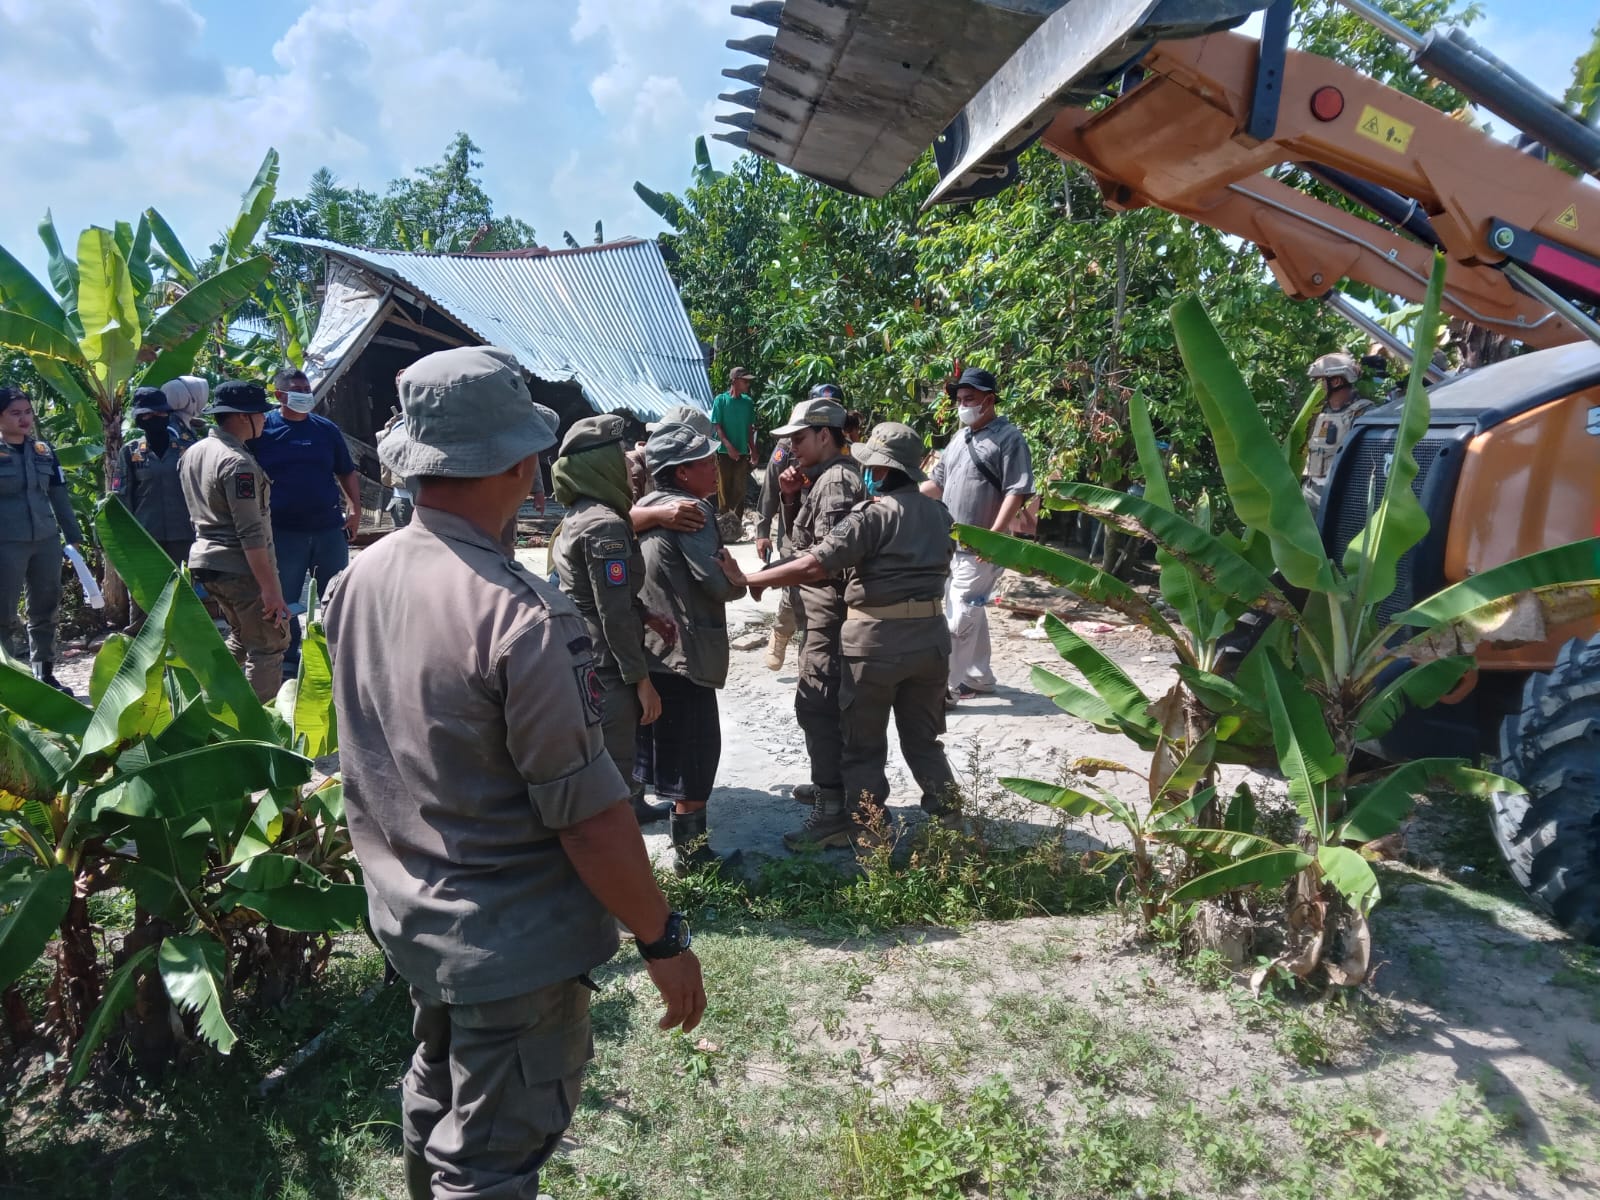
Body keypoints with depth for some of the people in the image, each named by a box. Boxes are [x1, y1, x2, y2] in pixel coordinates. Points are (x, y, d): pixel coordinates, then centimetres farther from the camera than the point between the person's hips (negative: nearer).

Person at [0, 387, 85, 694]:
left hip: (46, 540, 4)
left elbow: (59, 496, 14)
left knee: (46, 610, 11)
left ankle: (44, 674, 22)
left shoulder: (44, 451, 9)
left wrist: (73, 535, 12)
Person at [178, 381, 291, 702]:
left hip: (204, 561, 9)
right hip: (242, 567, -9)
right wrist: (270, 588, -22)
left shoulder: (191, 453, 10)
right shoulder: (237, 462, -19)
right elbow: (251, 534, -22)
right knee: (268, 646, 0)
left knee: (241, 635, 25)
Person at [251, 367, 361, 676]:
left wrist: (355, 509, 1)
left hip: (330, 527, 2)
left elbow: (347, 473, 11)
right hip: (283, 531, -2)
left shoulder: (326, 429, 5)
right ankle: (288, 659, 22)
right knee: (284, 598, 9)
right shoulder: (263, 430, -2)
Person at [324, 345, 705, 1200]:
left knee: (438, 1102, 29)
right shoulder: (520, 616, -28)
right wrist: (663, 939, -12)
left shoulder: (355, 584, -4)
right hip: (511, 946, -7)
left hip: (405, 916, 8)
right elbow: (587, 815, -23)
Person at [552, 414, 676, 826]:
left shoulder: (581, 515, 9)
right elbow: (615, 612, -24)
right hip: (605, 663, -10)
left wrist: (647, 617, 6)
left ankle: (631, 806, 44)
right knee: (612, 762, 0)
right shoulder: (605, 525, -22)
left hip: (585, 656, 10)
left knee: (617, 748, 26)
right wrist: (642, 678, -18)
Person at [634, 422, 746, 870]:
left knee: (659, 745, 23)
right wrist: (742, 581, 0)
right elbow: (720, 583, -22)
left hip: (646, 650, 9)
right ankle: (691, 850, 9)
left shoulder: (643, 507, 10)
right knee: (698, 753, 1)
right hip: (685, 652, -9)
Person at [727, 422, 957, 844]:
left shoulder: (873, 514, -15)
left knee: (864, 743, 8)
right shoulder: (939, 513, 8)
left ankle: (863, 828, 17)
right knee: (923, 738, 19)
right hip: (931, 635, 6)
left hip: (876, 640, -6)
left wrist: (748, 580, -14)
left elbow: (813, 565, -21)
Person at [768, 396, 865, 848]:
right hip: (819, 605, 11)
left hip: (830, 606, -11)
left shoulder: (837, 480, -18)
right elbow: (799, 533, 18)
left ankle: (832, 808, -5)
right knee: (829, 701, 19)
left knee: (815, 704, -10)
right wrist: (792, 496, 1)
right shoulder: (821, 477, 15)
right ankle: (832, 782, 33)